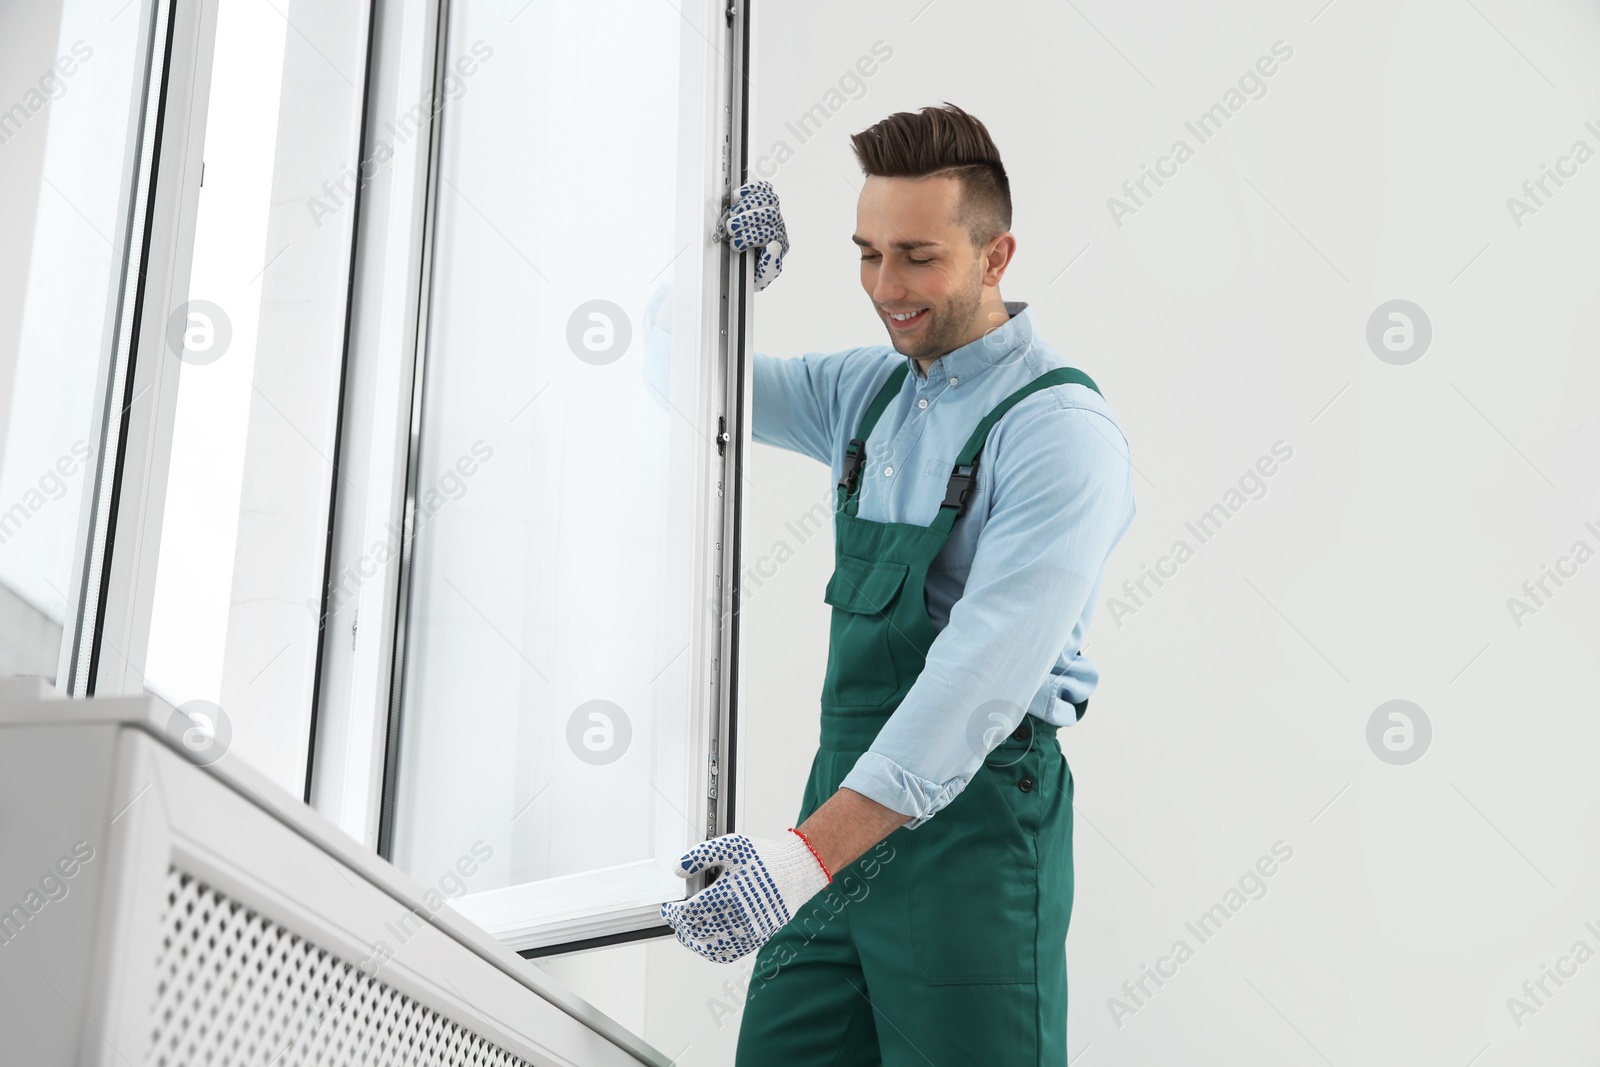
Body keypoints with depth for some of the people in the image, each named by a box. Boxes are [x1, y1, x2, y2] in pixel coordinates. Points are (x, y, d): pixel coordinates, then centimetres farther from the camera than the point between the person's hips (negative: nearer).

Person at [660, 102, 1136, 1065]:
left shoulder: (1062, 432, -14)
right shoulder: (871, 388, 11)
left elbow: (981, 680, -23)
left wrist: (807, 853, -30)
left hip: (972, 816, -7)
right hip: (850, 801, 7)